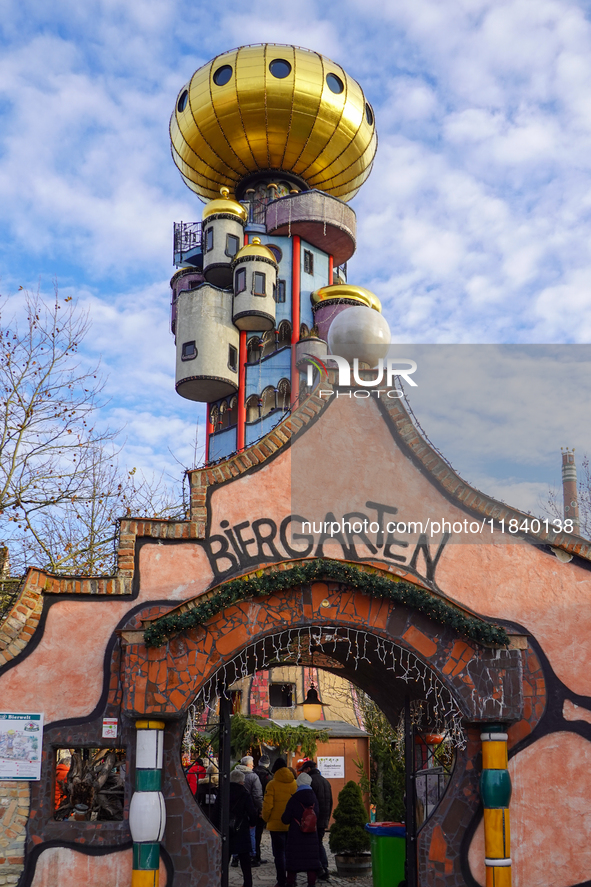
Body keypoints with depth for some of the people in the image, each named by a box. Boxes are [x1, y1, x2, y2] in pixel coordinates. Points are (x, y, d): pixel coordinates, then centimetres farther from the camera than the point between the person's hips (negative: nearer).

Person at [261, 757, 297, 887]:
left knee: (279, 853, 4)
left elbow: (267, 805, -11)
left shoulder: (273, 784, -10)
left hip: (277, 824, -4)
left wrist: (266, 818, 6)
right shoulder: (295, 783, 2)